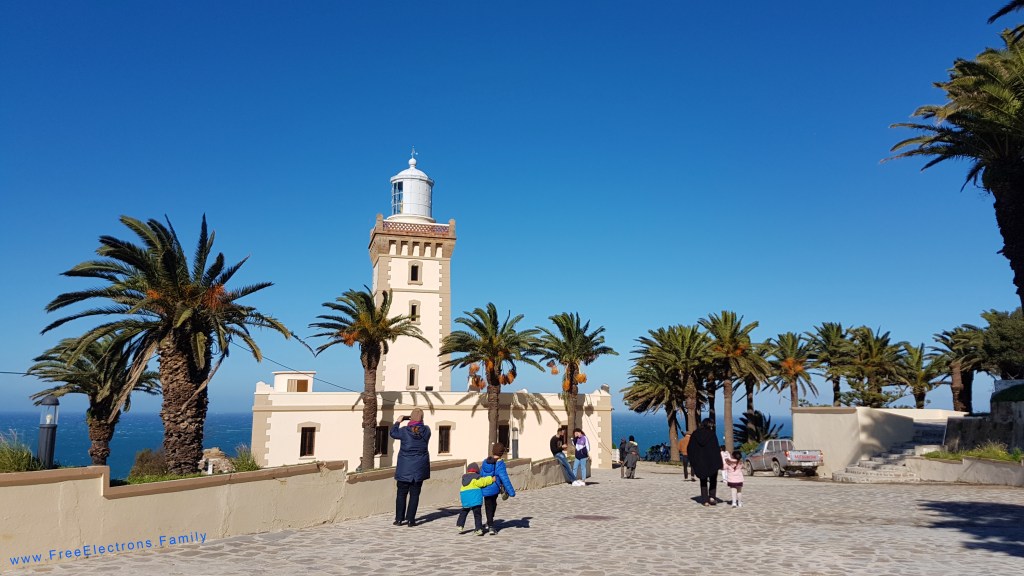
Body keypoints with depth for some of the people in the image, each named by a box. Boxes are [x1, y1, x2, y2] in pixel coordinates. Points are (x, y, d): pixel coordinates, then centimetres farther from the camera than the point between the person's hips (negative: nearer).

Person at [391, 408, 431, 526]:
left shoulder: (404, 431, -12)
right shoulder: (426, 430, -8)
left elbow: (393, 433, 7)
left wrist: (398, 421, 16)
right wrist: (417, 422, 13)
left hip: (405, 468, -1)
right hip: (419, 468, 1)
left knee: (401, 493, 10)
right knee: (414, 494, 6)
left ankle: (399, 519, 14)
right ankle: (410, 520, 6)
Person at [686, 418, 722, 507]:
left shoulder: (695, 434, 0)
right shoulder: (712, 434, -11)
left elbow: (689, 449, 3)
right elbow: (716, 449, -13)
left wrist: (693, 462, 11)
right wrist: (719, 463, -8)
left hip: (700, 462, 3)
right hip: (712, 462, -3)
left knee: (703, 481, 13)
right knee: (713, 479, 17)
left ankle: (706, 500, 9)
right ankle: (712, 497, 3)